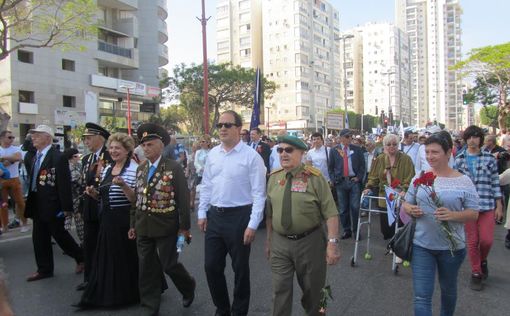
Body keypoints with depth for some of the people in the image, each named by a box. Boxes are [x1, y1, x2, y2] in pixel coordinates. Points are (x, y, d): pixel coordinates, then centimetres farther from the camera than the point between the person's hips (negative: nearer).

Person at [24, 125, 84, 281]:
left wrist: (66, 207, -18)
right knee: (39, 238, 14)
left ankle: (81, 257, 25)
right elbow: (33, 179, 15)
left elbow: (64, 184, -18)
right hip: (38, 204, 8)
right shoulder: (34, 156, 10)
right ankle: (44, 269, 27)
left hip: (52, 205, -8)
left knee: (60, 235, 4)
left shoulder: (57, 157, -16)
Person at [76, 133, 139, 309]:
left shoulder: (135, 169, -13)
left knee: (126, 257, 5)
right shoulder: (106, 169, 10)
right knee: (107, 257, 14)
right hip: (107, 220, 7)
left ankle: (127, 295, 24)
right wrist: (94, 193, 0)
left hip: (125, 221, -7)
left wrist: (123, 185, -31)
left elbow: (136, 200, -17)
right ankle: (105, 294, 30)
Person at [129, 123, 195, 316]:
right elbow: (136, 198, 13)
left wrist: (184, 227, -12)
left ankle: (188, 288, 34)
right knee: (146, 268, 11)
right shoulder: (140, 169, 8)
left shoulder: (174, 167, -10)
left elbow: (183, 199, -11)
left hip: (166, 227, -5)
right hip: (143, 227, 5)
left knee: (169, 265, 4)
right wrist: (133, 224, 13)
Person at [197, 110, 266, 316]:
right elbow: (206, 186, 12)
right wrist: (202, 213, 8)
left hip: (239, 216, -5)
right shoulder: (212, 154, 7)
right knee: (212, 266, 14)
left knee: (240, 268, 11)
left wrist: (253, 224, -15)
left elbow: (259, 193, -12)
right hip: (214, 216, 6)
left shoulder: (251, 156, -11)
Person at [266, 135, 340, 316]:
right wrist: (269, 240, 12)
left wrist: (332, 242, -20)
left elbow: (331, 213, -13)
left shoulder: (314, 177, -11)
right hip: (279, 243, 3)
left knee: (312, 288, 17)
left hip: (309, 242, -2)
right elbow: (270, 212, 9)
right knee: (280, 290, 8)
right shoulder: (274, 177, 2)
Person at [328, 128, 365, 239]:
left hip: (354, 181, 0)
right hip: (340, 182, 1)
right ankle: (346, 230, 18)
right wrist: (334, 180, -2)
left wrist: (359, 177, -3)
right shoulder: (334, 151, 5)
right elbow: (330, 167, 8)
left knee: (355, 207, -2)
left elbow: (362, 165, 7)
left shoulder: (357, 150, 6)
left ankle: (356, 230, 13)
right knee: (343, 208, 6)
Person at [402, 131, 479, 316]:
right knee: (421, 296, -1)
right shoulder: (419, 177, 0)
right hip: (421, 245, 1)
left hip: (452, 246, 0)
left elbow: (474, 213, -5)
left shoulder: (463, 181, -6)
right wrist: (410, 209, -15)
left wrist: (452, 215, -25)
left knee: (448, 289, 24)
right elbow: (406, 203, 9)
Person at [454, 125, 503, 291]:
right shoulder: (459, 160, 3)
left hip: (487, 205, 0)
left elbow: (495, 183, 5)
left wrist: (499, 206, 3)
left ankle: (483, 260, 30)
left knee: (487, 240, -4)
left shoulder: (489, 159, 2)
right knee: (472, 241, 5)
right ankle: (476, 273, 21)